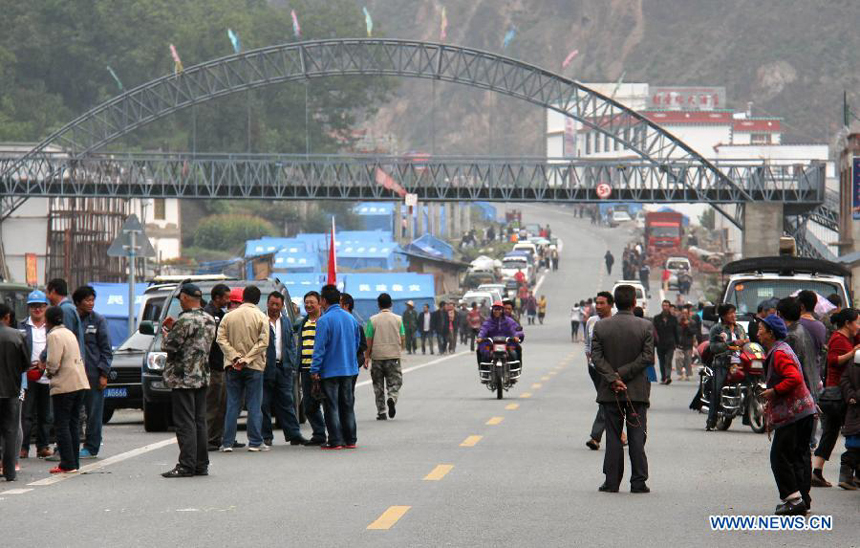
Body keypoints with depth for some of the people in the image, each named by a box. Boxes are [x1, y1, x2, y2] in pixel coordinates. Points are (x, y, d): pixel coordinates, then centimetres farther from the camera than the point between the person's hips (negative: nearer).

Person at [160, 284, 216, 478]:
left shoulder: (186, 320, -16)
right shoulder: (209, 320, 11)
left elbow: (169, 345, -16)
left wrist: (167, 334, 5)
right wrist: (174, 329, 17)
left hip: (183, 378, -8)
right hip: (202, 377, 8)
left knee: (185, 423, -7)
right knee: (199, 422, 12)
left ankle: (186, 465, -8)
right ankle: (201, 465, 13)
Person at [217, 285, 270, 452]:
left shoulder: (229, 316, 3)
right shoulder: (261, 317, -4)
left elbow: (221, 339, -3)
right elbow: (263, 342, -12)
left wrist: (235, 357, -9)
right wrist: (246, 359, -12)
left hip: (233, 367, 2)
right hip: (254, 367, -2)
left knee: (232, 404, 6)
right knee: (254, 405, 2)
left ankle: (227, 443, 4)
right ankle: (255, 442, 1)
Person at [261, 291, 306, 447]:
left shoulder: (286, 321, 13)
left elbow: (292, 345, 15)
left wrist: (292, 366, 6)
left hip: (283, 368, 4)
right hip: (266, 368, -4)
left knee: (287, 402, 6)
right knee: (264, 404, 1)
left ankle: (293, 434, 7)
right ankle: (266, 436, 8)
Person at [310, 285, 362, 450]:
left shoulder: (324, 320, -15)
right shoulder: (350, 318, 6)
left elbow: (320, 348, -16)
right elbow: (357, 343, 15)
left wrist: (315, 370, -13)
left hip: (330, 371, -6)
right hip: (350, 369, 6)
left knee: (332, 407, 0)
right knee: (348, 406, 13)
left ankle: (335, 441, -2)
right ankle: (350, 440, 16)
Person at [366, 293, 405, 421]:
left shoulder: (373, 320, -5)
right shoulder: (398, 319, 0)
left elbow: (369, 341, -4)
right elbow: (403, 340, 2)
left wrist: (367, 357, 6)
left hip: (377, 356, 0)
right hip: (394, 356, 0)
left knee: (378, 386, 9)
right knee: (395, 382, 7)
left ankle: (381, 412, 9)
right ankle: (392, 398, -24)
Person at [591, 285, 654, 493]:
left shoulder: (601, 326, -1)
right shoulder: (646, 326, -5)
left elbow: (596, 357, -7)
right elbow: (647, 357, -10)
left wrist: (613, 379, -10)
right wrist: (622, 375, -10)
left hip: (610, 391, 1)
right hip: (637, 390, -1)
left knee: (613, 437, 7)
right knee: (637, 437, 4)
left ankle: (612, 482, 5)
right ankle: (638, 482, 1)